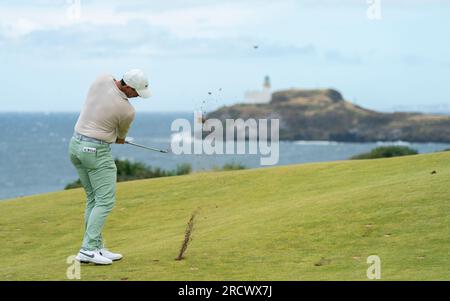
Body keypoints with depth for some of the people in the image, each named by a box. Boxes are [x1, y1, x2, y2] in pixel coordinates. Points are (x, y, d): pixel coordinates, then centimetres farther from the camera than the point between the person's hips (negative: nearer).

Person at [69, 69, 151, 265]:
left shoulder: (103, 79, -4)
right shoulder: (127, 110, -17)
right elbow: (121, 136, 5)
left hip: (76, 145, 8)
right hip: (97, 151, -8)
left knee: (93, 199, 13)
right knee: (105, 201, -5)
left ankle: (97, 247, 12)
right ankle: (88, 249, -14)